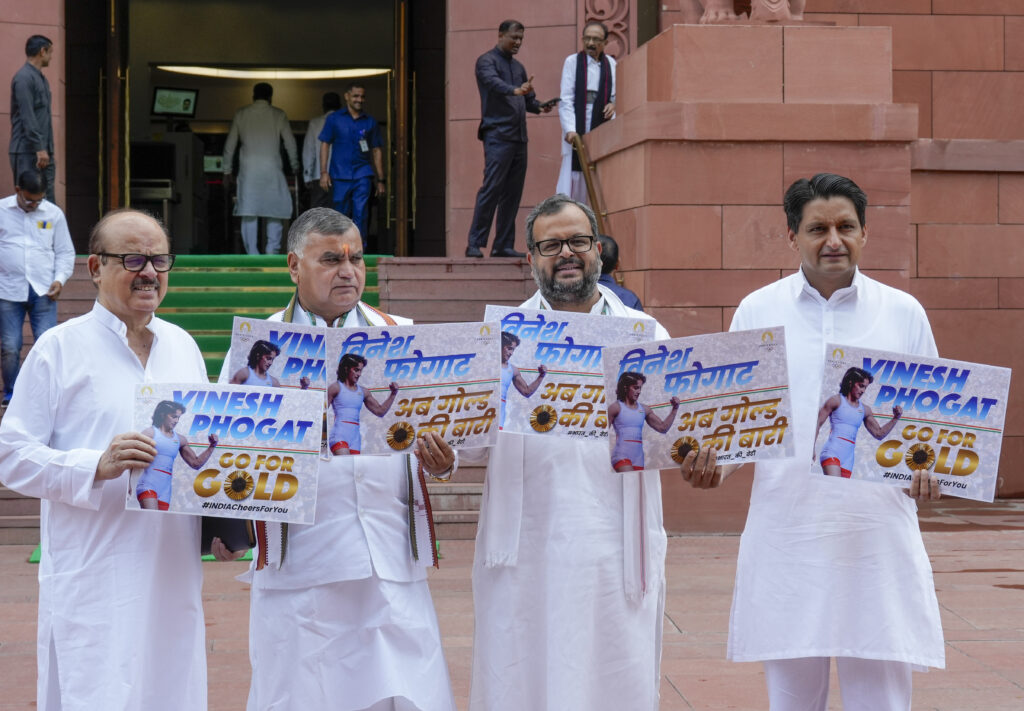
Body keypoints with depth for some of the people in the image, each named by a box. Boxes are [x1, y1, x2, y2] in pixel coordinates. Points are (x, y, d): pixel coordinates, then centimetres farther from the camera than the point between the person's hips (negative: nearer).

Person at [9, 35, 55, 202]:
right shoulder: (24, 78, -10)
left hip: (43, 151, 9)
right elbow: (27, 117, -18)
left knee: (48, 199, 5)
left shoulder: (41, 78, 19)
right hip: (27, 152, -9)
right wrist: (39, 148, -22)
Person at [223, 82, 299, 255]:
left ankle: (252, 255, -1)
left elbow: (230, 144, 11)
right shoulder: (278, 115, 5)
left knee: (249, 214, 2)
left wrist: (227, 171, 19)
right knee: (275, 211, 6)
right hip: (272, 169, -1)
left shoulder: (241, 114, 9)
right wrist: (295, 167, 22)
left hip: (248, 169, 1)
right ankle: (272, 250, -5)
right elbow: (290, 143, 8)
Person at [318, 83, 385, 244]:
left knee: (360, 215, -8)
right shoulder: (334, 119, 6)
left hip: (363, 176, 0)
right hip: (340, 175, 0)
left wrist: (380, 180, 8)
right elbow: (325, 145, 5)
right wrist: (324, 172, -4)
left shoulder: (370, 122, 9)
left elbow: (376, 151, 11)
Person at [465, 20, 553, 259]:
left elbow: (528, 98, 21)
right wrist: (515, 90, -39)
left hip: (519, 137, 8)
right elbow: (493, 82, -21)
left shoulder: (518, 67, 22)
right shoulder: (487, 60, -1)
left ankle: (504, 245, 9)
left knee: (512, 194, 5)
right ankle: (475, 244, -11)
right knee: (491, 189, -14)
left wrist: (539, 107, -1)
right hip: (497, 135, -8)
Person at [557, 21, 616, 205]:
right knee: (572, 174, -9)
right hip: (576, 130, -3)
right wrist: (570, 129, -17)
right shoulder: (572, 62, 1)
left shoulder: (611, 64, 11)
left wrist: (614, 104, -7)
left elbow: (615, 95, 18)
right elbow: (566, 100, -4)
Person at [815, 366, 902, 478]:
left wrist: (895, 418, 9)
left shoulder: (864, 410, 16)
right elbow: (817, 423, 2)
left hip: (848, 458, 5)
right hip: (832, 452, -5)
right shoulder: (836, 401, 4)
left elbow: (879, 434, 21)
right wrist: (811, 448, -6)